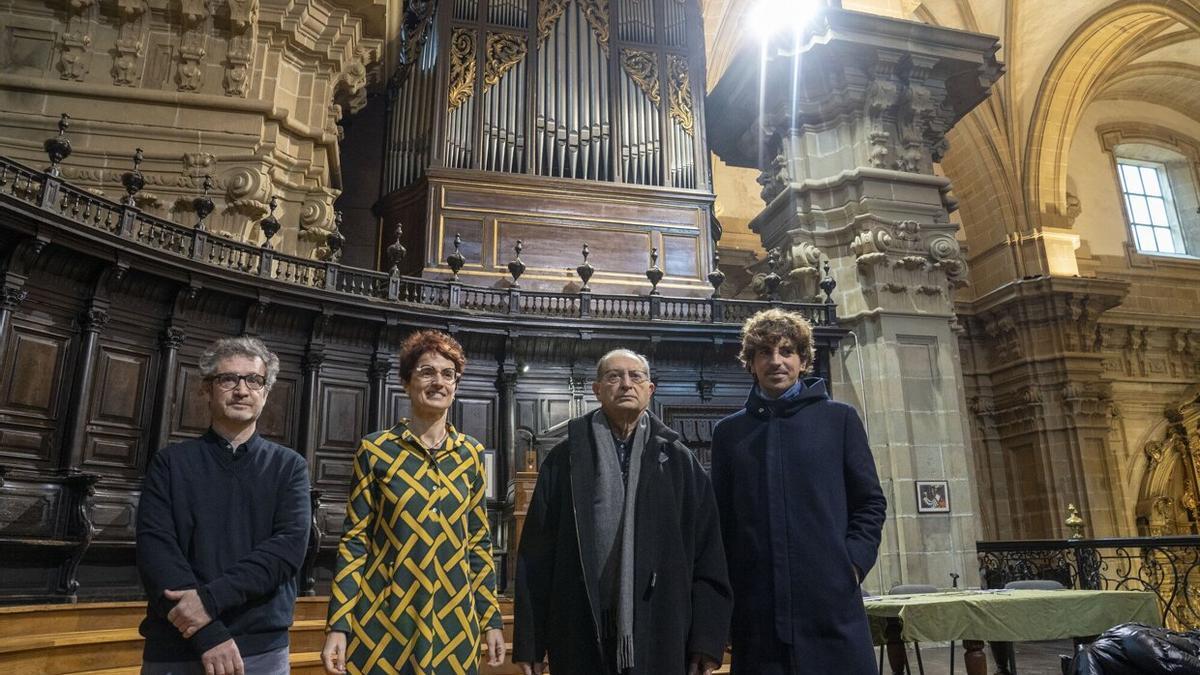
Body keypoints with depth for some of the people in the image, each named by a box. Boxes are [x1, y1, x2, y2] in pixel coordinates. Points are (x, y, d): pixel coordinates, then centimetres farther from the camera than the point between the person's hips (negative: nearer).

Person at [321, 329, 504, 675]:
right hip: (383, 618, -2)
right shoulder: (375, 449, -2)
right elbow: (354, 539, -2)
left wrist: (491, 618, 7)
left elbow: (479, 541, 9)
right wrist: (337, 624, -7)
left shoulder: (471, 454, 5)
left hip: (453, 621, 2)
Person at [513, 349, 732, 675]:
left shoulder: (680, 460, 6)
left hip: (661, 638, 0)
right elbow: (536, 555, 1)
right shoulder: (565, 459, 4)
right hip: (581, 639, 0)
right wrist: (529, 641, -2)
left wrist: (707, 638, -5)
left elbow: (707, 554, 2)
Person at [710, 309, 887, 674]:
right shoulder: (729, 431, 11)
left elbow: (870, 501, 7)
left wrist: (853, 561, -5)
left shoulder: (839, 418, 7)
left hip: (831, 598, -1)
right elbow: (721, 515, 11)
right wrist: (725, 583, 3)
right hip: (755, 605, 1)